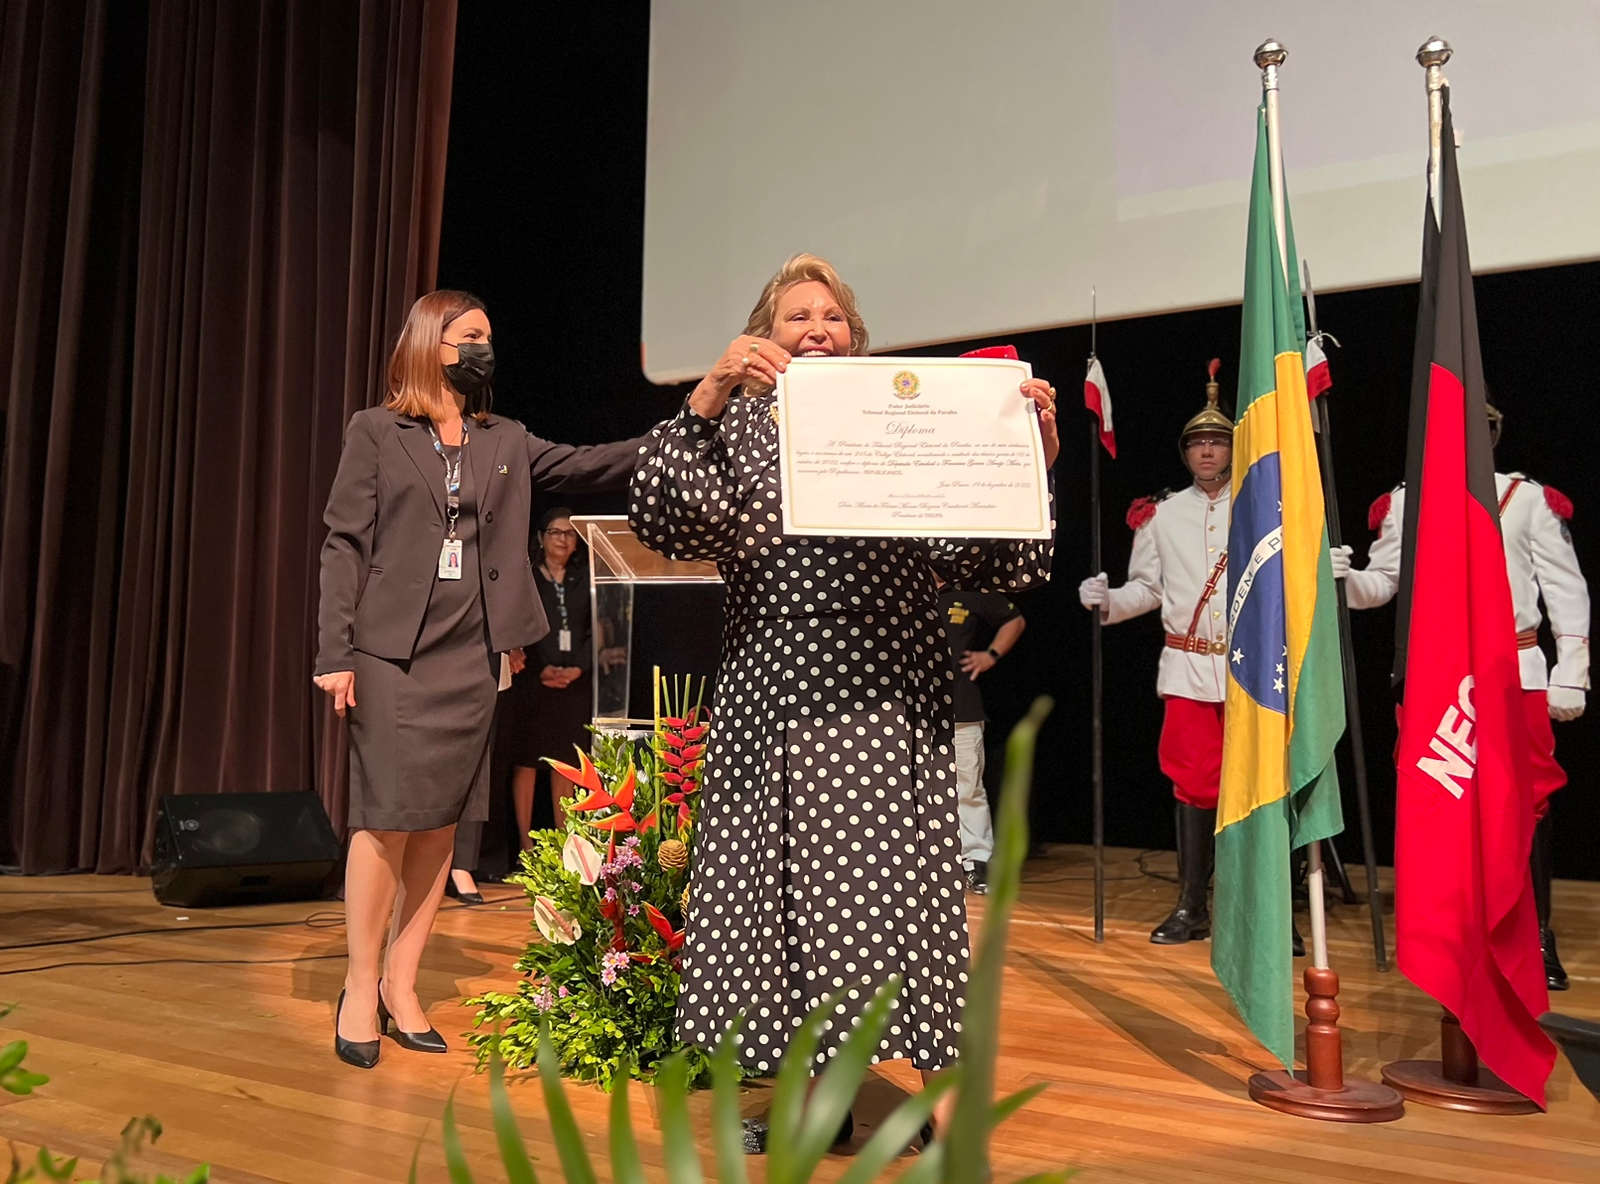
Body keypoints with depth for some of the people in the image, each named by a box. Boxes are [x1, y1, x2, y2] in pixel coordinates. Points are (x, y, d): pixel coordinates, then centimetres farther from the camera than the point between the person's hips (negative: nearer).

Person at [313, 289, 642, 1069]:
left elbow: (588, 467, 5)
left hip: (472, 656, 4)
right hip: (392, 651, -4)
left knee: (441, 826, 4)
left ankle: (401, 987, 15)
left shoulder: (505, 443, 15)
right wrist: (335, 652, -8)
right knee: (388, 820, -6)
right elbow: (344, 545, -1)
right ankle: (360, 989, 8)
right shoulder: (376, 432, 4)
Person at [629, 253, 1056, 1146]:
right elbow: (665, 520, -9)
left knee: (889, 878, 1)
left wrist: (1034, 462, -6)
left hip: (892, 703, 0)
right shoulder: (738, 425, 11)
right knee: (786, 876, 5)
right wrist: (706, 399, -20)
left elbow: (993, 561, 8)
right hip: (780, 696, 1)